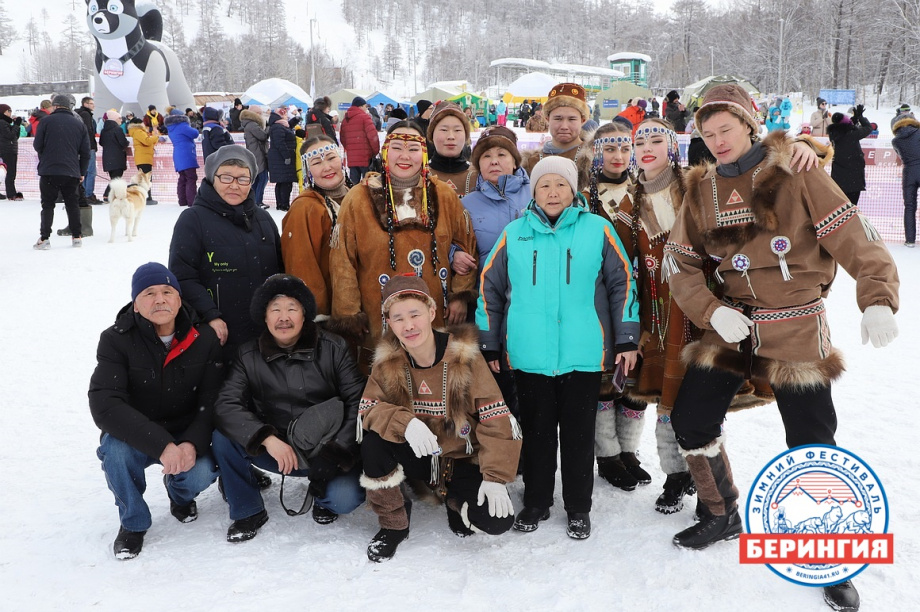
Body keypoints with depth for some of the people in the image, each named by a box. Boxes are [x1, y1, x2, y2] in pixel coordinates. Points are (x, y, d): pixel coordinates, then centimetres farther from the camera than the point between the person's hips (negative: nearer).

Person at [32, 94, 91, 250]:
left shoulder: (46, 121, -2)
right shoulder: (79, 124, 7)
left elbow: (37, 145, -1)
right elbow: (85, 151, 7)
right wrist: (82, 172, 15)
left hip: (49, 170, -2)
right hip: (72, 172, 2)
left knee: (48, 204, 4)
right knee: (72, 204, 12)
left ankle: (44, 238, -1)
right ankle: (77, 236, 13)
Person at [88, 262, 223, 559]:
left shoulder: (204, 339, -8)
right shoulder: (116, 340, -14)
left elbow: (212, 401, -10)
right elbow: (104, 404, -26)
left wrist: (192, 443, -31)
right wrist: (161, 445, -37)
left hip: (187, 436, 1)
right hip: (135, 436, -1)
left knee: (201, 473, -27)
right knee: (116, 450, -33)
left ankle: (179, 493, 14)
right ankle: (133, 522, -3)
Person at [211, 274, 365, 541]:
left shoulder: (333, 348, -5)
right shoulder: (249, 356, -2)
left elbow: (358, 401, -8)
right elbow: (225, 405, -14)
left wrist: (337, 452, -19)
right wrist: (268, 439, -29)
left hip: (326, 451, -2)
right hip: (275, 450, 2)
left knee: (345, 499, -28)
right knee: (223, 438, -21)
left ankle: (323, 496, 11)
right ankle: (248, 511, 0)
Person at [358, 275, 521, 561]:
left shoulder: (464, 356, -17)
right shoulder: (388, 360, -8)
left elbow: (496, 420, -17)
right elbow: (368, 409, -14)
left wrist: (495, 478, -24)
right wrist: (405, 422, -35)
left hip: (461, 459, -2)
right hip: (416, 455, 2)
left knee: (497, 521, -24)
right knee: (372, 440, -28)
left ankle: (454, 500, 13)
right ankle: (393, 524, -4)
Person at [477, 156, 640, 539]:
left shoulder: (598, 229, 2)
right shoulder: (514, 234, 5)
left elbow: (622, 282, 6)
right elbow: (489, 288, 10)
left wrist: (627, 339, 3)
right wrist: (488, 346, 9)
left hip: (583, 354, -1)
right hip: (529, 356, 1)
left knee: (579, 434, 9)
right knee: (536, 432, 12)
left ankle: (578, 509, 26)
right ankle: (535, 504, 29)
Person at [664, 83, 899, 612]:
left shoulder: (794, 175, -9)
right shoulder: (702, 190, 3)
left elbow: (855, 237, -14)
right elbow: (679, 262, 4)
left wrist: (878, 299, -28)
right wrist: (712, 311, -12)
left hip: (797, 330, -4)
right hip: (731, 325, 4)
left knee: (813, 443, 0)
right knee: (691, 420, 5)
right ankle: (722, 516, 31)